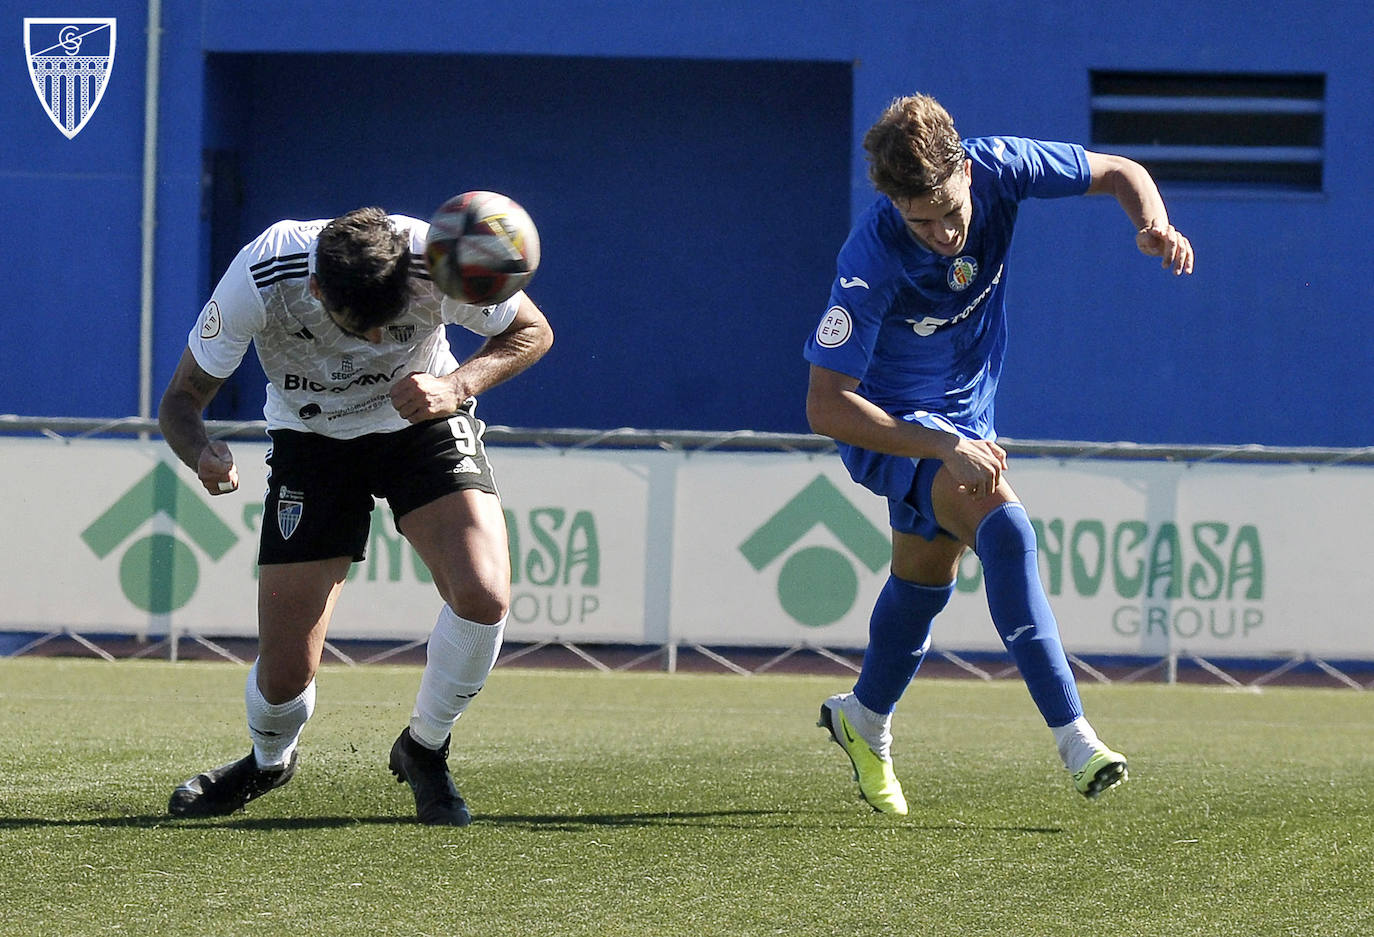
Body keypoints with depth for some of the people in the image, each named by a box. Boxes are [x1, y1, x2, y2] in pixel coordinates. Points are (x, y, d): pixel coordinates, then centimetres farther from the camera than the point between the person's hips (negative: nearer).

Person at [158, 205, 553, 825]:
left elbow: (532, 332, -11)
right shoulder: (260, 279, -32)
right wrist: (202, 455, -42)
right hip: (310, 441, 0)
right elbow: (181, 400, -19)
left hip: (424, 424, 0)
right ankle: (268, 763, 32)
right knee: (284, 676, -7)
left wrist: (457, 387, -29)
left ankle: (424, 750, 4)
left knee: (483, 596, -26)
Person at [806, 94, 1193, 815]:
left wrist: (1154, 226, -30)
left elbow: (1119, 174, -7)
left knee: (927, 575, 23)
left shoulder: (996, 168, -23)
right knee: (1003, 527, -29)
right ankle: (1073, 738, -31)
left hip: (966, 414, 7)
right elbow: (825, 407, -34)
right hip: (891, 422, -7)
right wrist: (947, 449, -40)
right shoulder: (872, 263, -35)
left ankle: (863, 720, 49)